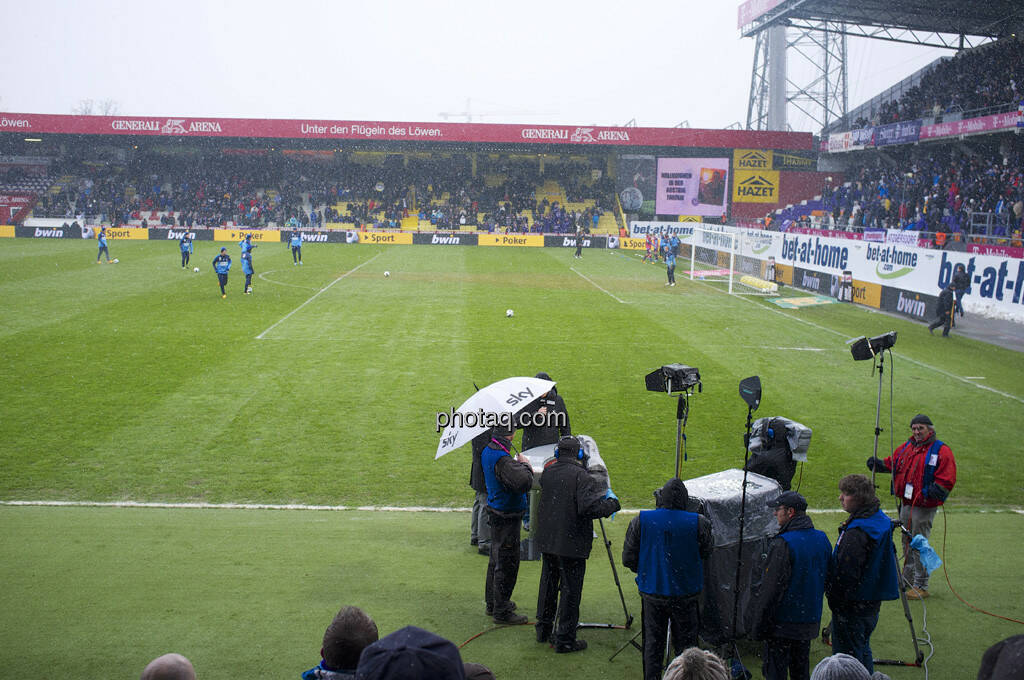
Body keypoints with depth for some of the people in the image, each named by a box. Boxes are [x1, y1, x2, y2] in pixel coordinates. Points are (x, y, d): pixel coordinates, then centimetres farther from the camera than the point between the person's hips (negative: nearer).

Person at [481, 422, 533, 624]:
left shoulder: (487, 451, 5)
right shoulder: (501, 459, -27)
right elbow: (523, 483, -34)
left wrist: (519, 465, 5)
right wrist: (525, 465, -18)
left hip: (495, 512, 10)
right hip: (506, 518, -10)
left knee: (496, 560, 21)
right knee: (507, 564, 0)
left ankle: (492, 603, 34)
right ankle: (501, 611, 8)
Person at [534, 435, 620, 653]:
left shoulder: (547, 472, 3)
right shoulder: (580, 476, -18)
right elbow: (591, 506, -27)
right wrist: (612, 502, -11)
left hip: (547, 539, 7)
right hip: (571, 543, -7)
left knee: (548, 583, 20)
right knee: (570, 589, 3)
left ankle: (543, 629, 32)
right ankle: (565, 639, 7)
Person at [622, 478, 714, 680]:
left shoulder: (640, 521, -10)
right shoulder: (699, 523, -13)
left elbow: (628, 559, -3)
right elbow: (707, 552, 3)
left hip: (652, 593, 1)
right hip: (686, 595, -1)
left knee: (653, 643, 14)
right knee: (685, 644, 12)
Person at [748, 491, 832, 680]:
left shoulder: (782, 545, -22)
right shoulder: (822, 539, 4)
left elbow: (770, 589, -20)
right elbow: (826, 581, 14)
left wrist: (758, 626, -12)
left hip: (783, 622, -7)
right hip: (810, 620, 8)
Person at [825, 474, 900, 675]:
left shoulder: (856, 534, -26)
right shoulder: (881, 520, 5)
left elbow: (847, 574, -25)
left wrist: (834, 598, -12)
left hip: (852, 606, -10)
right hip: (872, 602, 10)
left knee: (847, 655, 0)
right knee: (862, 649, 22)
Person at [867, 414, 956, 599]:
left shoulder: (941, 451, -9)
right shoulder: (906, 447, 12)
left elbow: (946, 480, -14)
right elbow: (892, 462, 22)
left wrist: (933, 492, -29)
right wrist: (877, 464, 4)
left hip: (924, 507, -7)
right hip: (905, 505, 7)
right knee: (907, 543, 16)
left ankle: (921, 586, 6)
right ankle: (907, 582, 28)